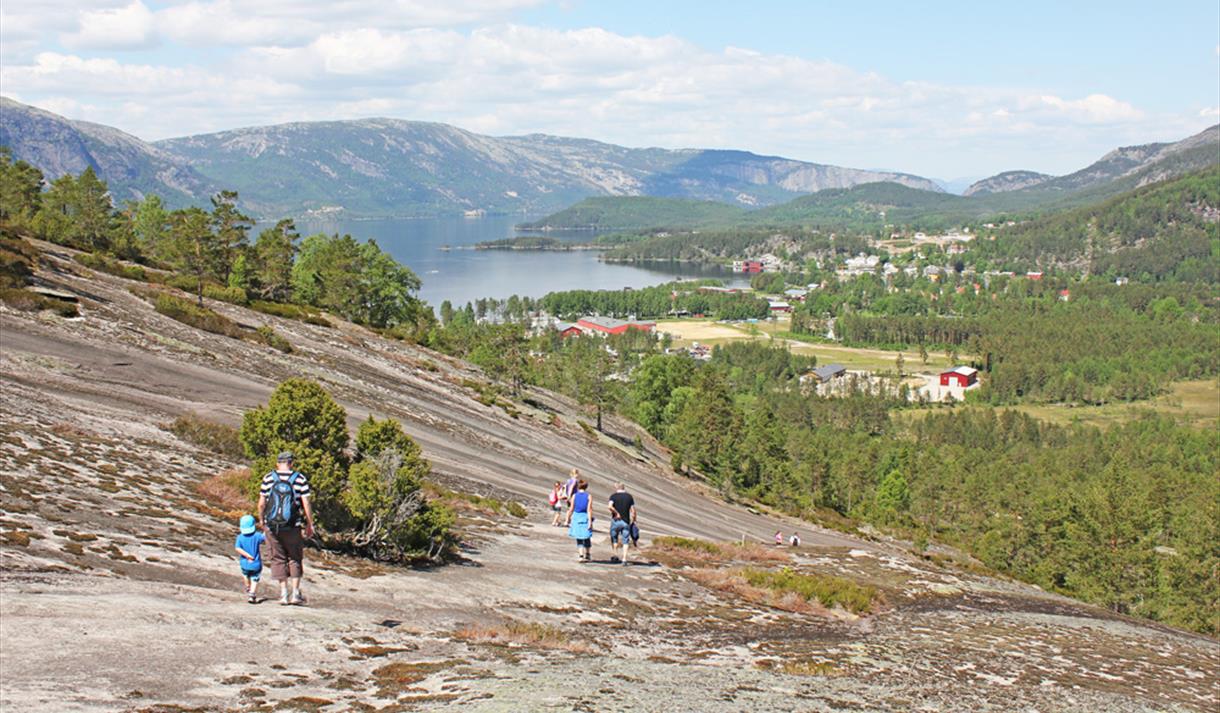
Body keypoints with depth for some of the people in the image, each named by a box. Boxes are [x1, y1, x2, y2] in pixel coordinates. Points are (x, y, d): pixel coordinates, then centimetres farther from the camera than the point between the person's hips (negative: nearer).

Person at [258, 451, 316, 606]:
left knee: (278, 558, 11)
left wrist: (262, 520, 16)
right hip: (292, 527, -1)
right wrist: (310, 524, 4)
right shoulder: (300, 479, -5)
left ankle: (284, 593, 9)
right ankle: (295, 593, 8)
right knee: (295, 558, 13)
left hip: (271, 526, 1)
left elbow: (261, 503, 0)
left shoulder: (268, 478, -1)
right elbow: (306, 504, -7)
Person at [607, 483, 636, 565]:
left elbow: (610, 506, -23)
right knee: (625, 541, 5)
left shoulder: (613, 496, -4)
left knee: (614, 539, 19)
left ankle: (614, 555, 17)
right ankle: (624, 559, -3)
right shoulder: (629, 496, 3)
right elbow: (633, 510, 1)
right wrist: (633, 521, 10)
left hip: (616, 521, -1)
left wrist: (617, 513, -11)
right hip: (626, 521, 1)